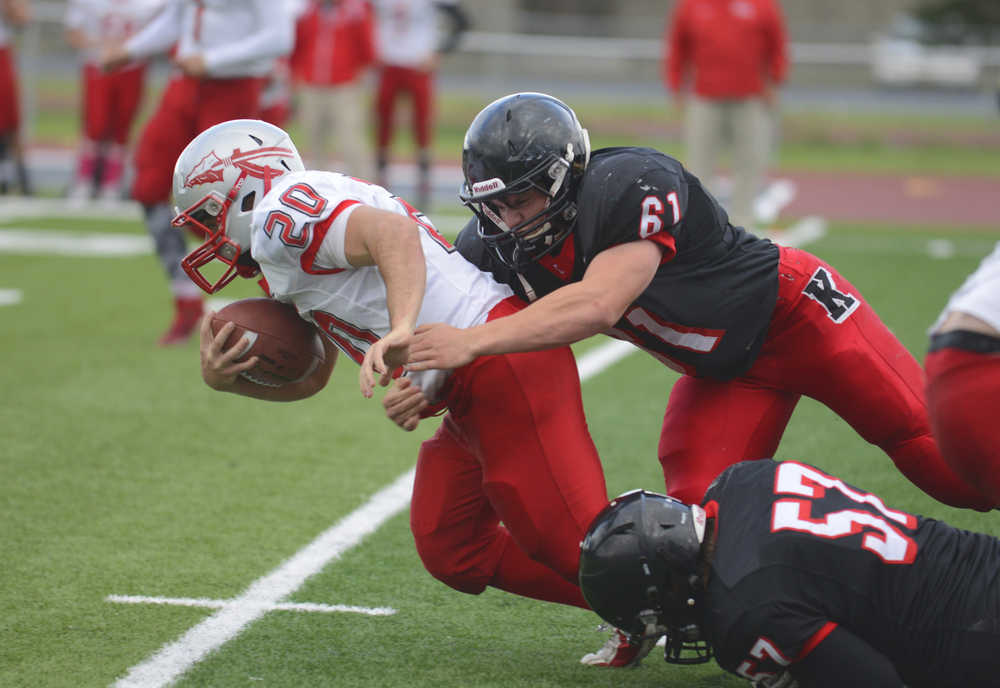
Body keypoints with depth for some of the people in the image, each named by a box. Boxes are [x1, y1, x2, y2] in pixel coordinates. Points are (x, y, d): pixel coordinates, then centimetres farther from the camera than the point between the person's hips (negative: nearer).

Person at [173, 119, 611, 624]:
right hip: (473, 392, 11)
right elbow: (309, 379, 28)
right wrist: (224, 379, 12)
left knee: (575, 540, -15)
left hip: (502, 367, -11)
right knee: (451, 550, 13)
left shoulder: (276, 215, -6)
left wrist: (400, 331, -37)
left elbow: (392, 231, -24)